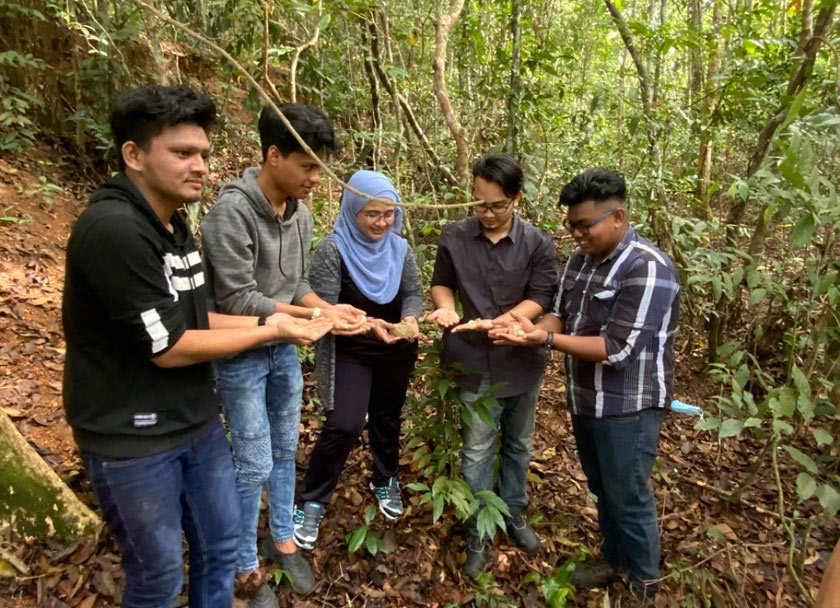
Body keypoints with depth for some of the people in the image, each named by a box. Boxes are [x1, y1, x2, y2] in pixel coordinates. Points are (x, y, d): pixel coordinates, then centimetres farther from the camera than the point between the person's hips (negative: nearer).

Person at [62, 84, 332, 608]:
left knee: (220, 545, 20)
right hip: (133, 438, -8)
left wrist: (267, 320, -2)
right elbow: (169, 346, -22)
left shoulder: (172, 225, 5)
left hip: (198, 421, 8)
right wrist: (270, 332, -14)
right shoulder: (112, 230, -24)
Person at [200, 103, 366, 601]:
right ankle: (246, 563, 28)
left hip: (284, 351, 7)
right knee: (255, 465, 4)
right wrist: (316, 315, -22)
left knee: (286, 451, 18)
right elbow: (237, 300, -23)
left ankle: (283, 539, 39)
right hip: (242, 356, -6)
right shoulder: (232, 213, -22)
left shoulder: (301, 213, -1)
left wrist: (332, 310, -12)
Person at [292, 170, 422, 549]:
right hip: (349, 355, -4)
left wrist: (410, 318, -21)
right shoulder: (333, 249, -18)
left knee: (387, 419, 18)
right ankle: (310, 502, 11)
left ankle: (385, 481, 43)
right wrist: (365, 324, -36)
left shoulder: (400, 249, -3)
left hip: (395, 353, 5)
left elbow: (412, 293, 2)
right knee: (344, 426, -11)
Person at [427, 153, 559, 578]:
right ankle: (477, 534, 25)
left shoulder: (538, 244, -8)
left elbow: (540, 299, -13)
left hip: (522, 361, 1)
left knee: (518, 444, 19)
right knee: (477, 451, 8)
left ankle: (514, 514, 42)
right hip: (474, 363, 0)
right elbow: (442, 283, 7)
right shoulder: (454, 237, -5)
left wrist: (494, 323, -28)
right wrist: (446, 307, -16)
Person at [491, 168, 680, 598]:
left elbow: (616, 349, -26)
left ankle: (644, 584, 35)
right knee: (602, 489, 22)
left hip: (628, 408, -7)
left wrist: (545, 340, -30)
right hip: (585, 400, 7)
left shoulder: (648, 269, -22)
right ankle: (614, 562, 44)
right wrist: (532, 329, -15)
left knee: (628, 498, 10)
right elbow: (562, 316, 7)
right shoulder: (580, 259, 3)